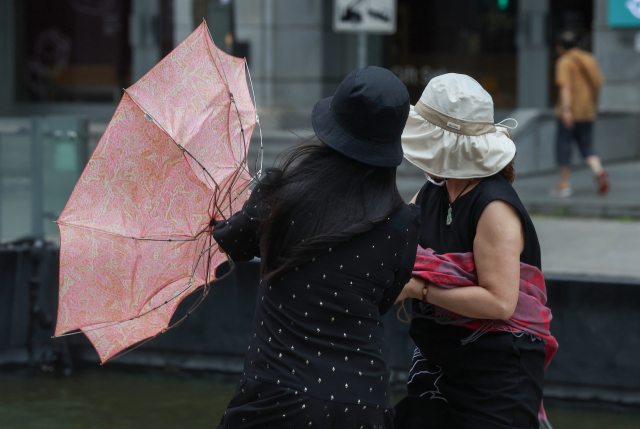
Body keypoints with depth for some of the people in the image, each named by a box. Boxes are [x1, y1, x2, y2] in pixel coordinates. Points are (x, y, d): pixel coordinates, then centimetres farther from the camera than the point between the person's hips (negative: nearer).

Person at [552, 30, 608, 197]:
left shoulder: (565, 62, -9)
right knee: (586, 145, 12)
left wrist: (566, 110, -24)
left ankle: (564, 183, 7)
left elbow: (565, 87, -18)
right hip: (588, 111, 6)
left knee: (563, 144, 5)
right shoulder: (589, 59, 10)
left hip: (570, 112, -6)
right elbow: (599, 83, 13)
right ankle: (599, 171, -14)